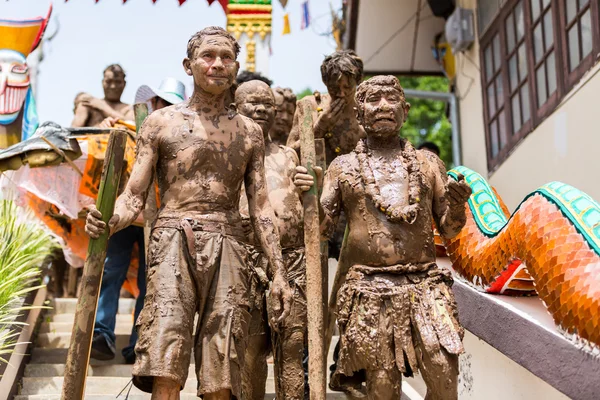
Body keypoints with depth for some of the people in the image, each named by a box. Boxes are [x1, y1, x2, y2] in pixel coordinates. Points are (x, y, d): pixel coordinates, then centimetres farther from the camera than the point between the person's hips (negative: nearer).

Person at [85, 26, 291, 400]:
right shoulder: (161, 122, 13)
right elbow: (134, 196, 7)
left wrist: (279, 273, 6)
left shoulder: (249, 132, 19)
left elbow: (261, 207, 15)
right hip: (173, 242, -2)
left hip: (229, 247, 2)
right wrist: (107, 222, -16)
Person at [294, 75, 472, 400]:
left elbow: (449, 228, 14)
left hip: (425, 286, 1)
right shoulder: (343, 166, 11)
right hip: (370, 291, -1)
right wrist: (309, 194, -12)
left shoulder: (427, 163, 15)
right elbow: (322, 227, 6)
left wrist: (457, 204, -7)